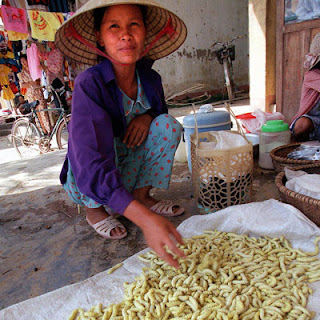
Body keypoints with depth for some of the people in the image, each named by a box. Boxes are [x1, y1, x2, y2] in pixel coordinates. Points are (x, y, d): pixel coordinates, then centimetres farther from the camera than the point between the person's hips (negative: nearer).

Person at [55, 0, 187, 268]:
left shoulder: (150, 78, -10)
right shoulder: (89, 84, -28)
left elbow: (159, 111, 11)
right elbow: (90, 163, -39)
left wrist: (147, 116, -18)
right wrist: (145, 219, -52)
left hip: (128, 169, 4)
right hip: (87, 183, -4)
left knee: (168, 124, -15)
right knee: (105, 143, -35)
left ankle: (143, 195, -3)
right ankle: (94, 209, -6)